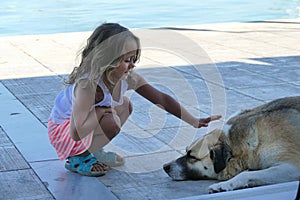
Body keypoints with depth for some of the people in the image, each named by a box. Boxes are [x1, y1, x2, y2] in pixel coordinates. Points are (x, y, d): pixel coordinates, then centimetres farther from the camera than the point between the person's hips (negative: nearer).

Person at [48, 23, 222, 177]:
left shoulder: (129, 78, -15)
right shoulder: (87, 85, -36)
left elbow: (162, 99, -9)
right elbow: (77, 133, -40)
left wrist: (195, 122, -10)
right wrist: (100, 110, -31)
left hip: (86, 121, 7)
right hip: (63, 130, -7)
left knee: (125, 106, 2)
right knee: (111, 123, -29)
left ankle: (95, 150, 13)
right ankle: (77, 158, -4)